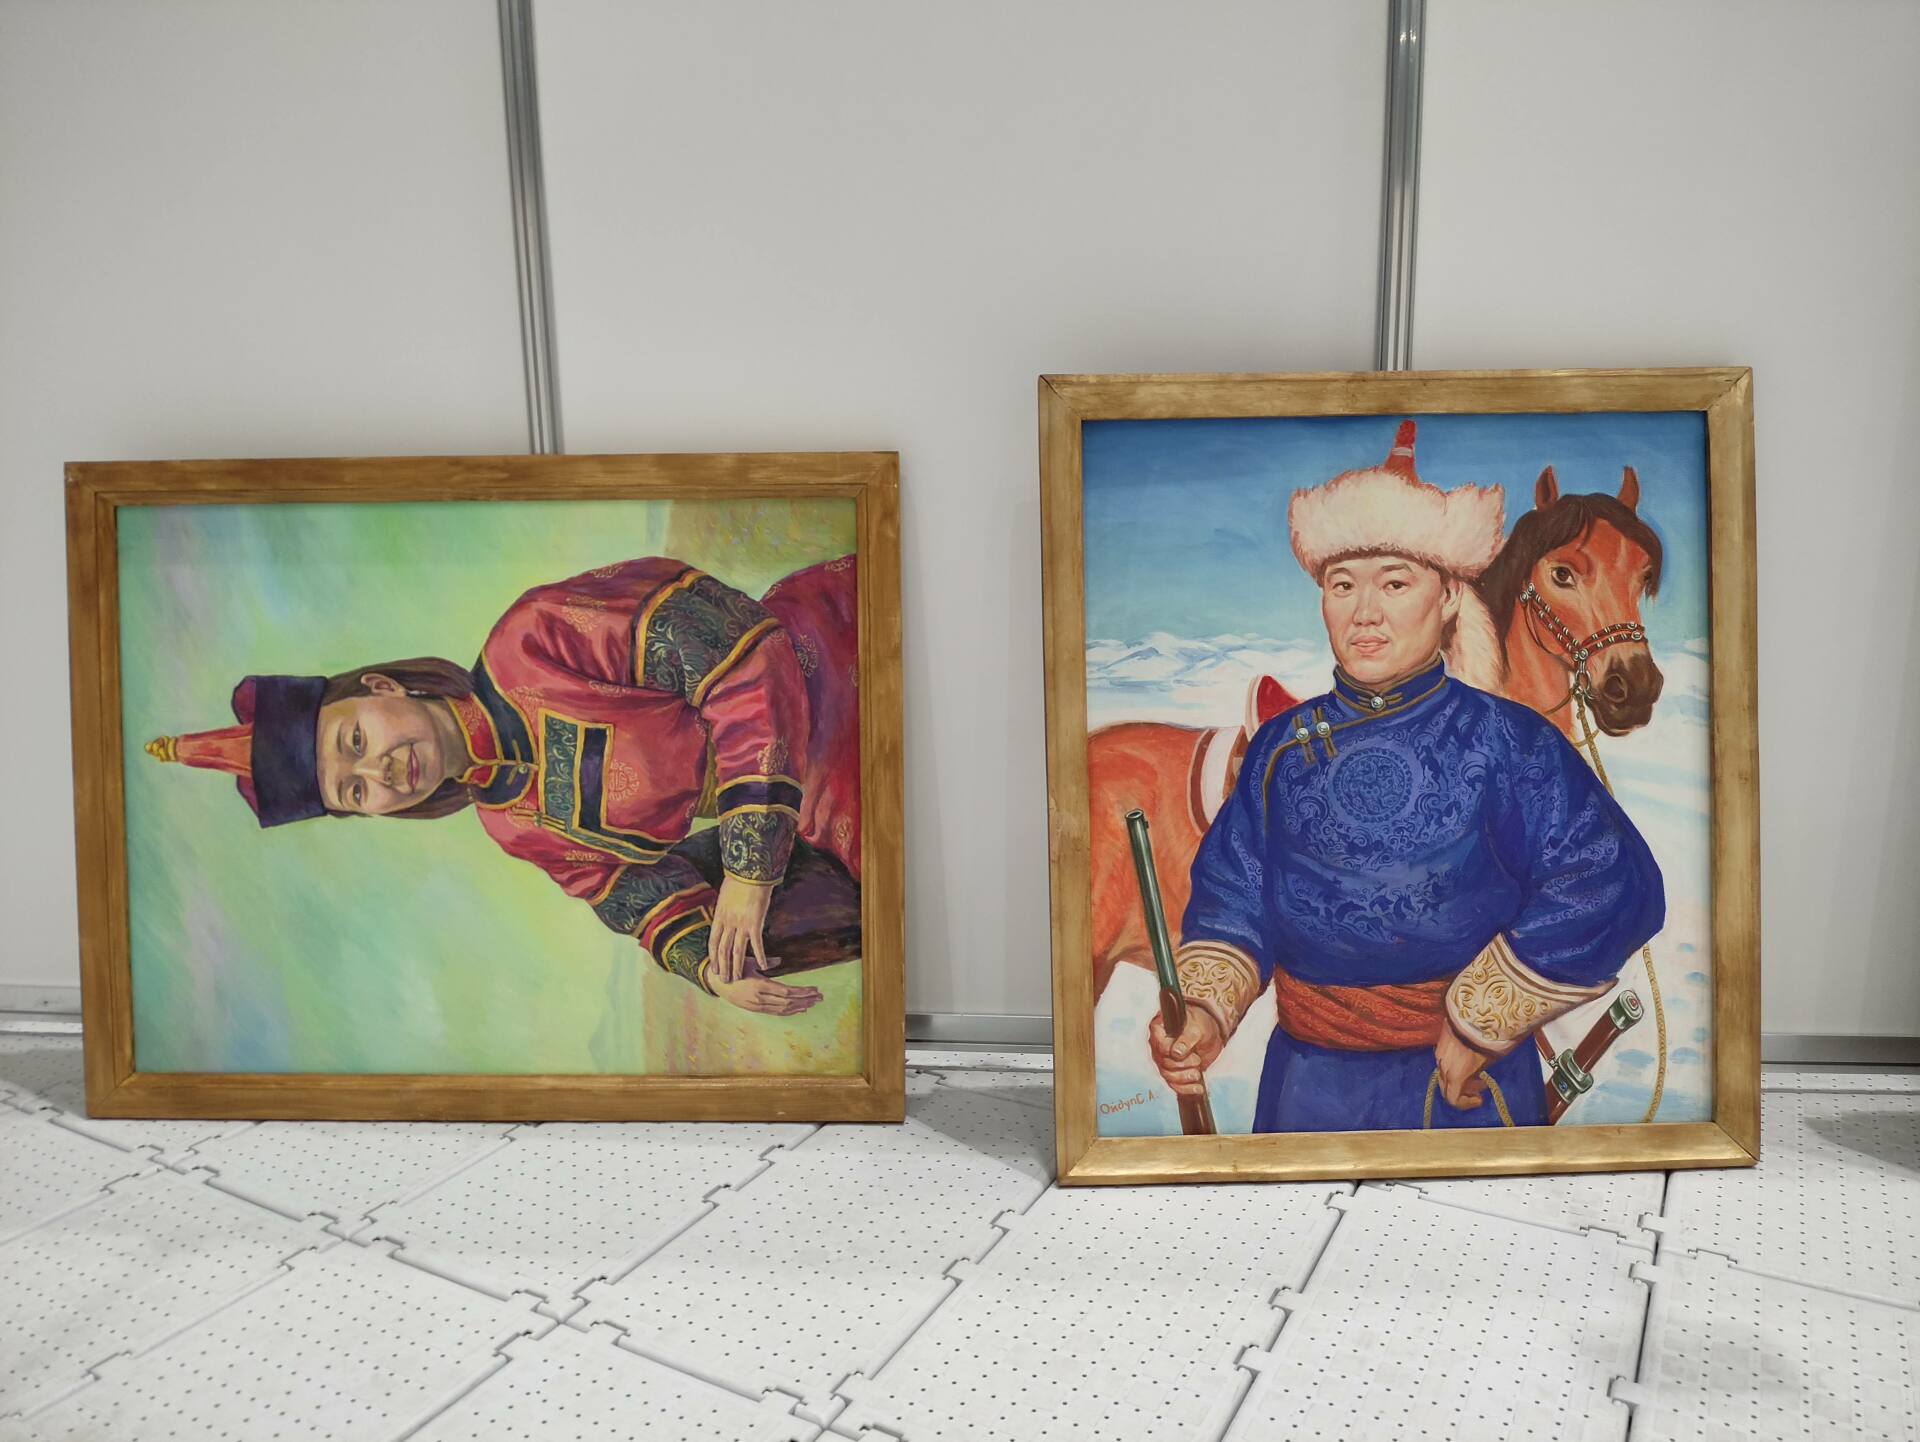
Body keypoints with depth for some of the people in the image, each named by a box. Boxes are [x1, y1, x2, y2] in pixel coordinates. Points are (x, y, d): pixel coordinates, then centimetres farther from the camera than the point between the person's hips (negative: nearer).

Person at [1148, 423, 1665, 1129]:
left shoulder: (1505, 742, -13)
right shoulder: (1282, 747, -1)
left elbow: (1609, 892, -20)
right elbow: (1233, 898, 0)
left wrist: (1477, 1031, -16)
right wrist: (1206, 1011, -17)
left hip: (1462, 1086, -3)